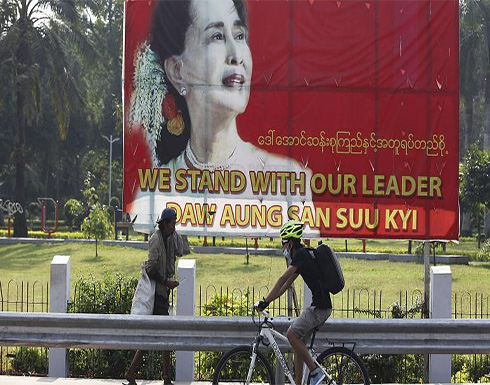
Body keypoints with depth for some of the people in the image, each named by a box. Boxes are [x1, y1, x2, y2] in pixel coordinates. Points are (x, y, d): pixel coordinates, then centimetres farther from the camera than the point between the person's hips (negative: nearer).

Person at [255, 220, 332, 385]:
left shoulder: (301, 254, -13)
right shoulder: (301, 256, 19)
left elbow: (283, 279, -20)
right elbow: (287, 283, 22)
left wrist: (265, 301, -20)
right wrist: (267, 300, 17)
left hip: (320, 308, -10)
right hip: (318, 305, 10)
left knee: (292, 334, -15)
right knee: (298, 341, 9)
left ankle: (316, 371, -11)